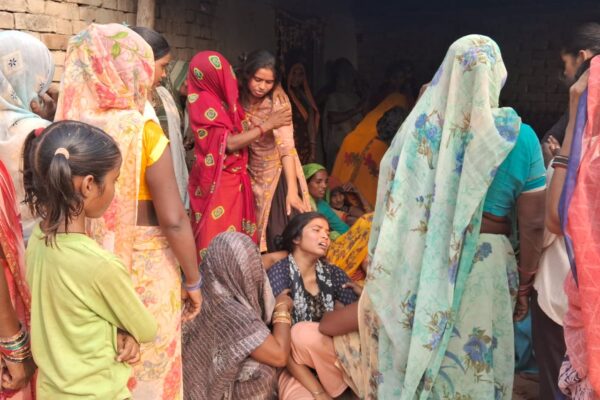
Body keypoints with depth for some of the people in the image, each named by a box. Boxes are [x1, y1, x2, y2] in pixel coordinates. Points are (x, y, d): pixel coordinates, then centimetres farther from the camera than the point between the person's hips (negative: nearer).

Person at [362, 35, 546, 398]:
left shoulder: (421, 126, -3)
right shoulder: (518, 137, -7)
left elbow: (392, 203, 3)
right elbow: (533, 224, -4)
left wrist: (389, 272, 15)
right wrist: (524, 286, 6)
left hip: (416, 265, 2)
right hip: (482, 268, -2)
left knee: (413, 353, 15)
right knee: (474, 367, 13)